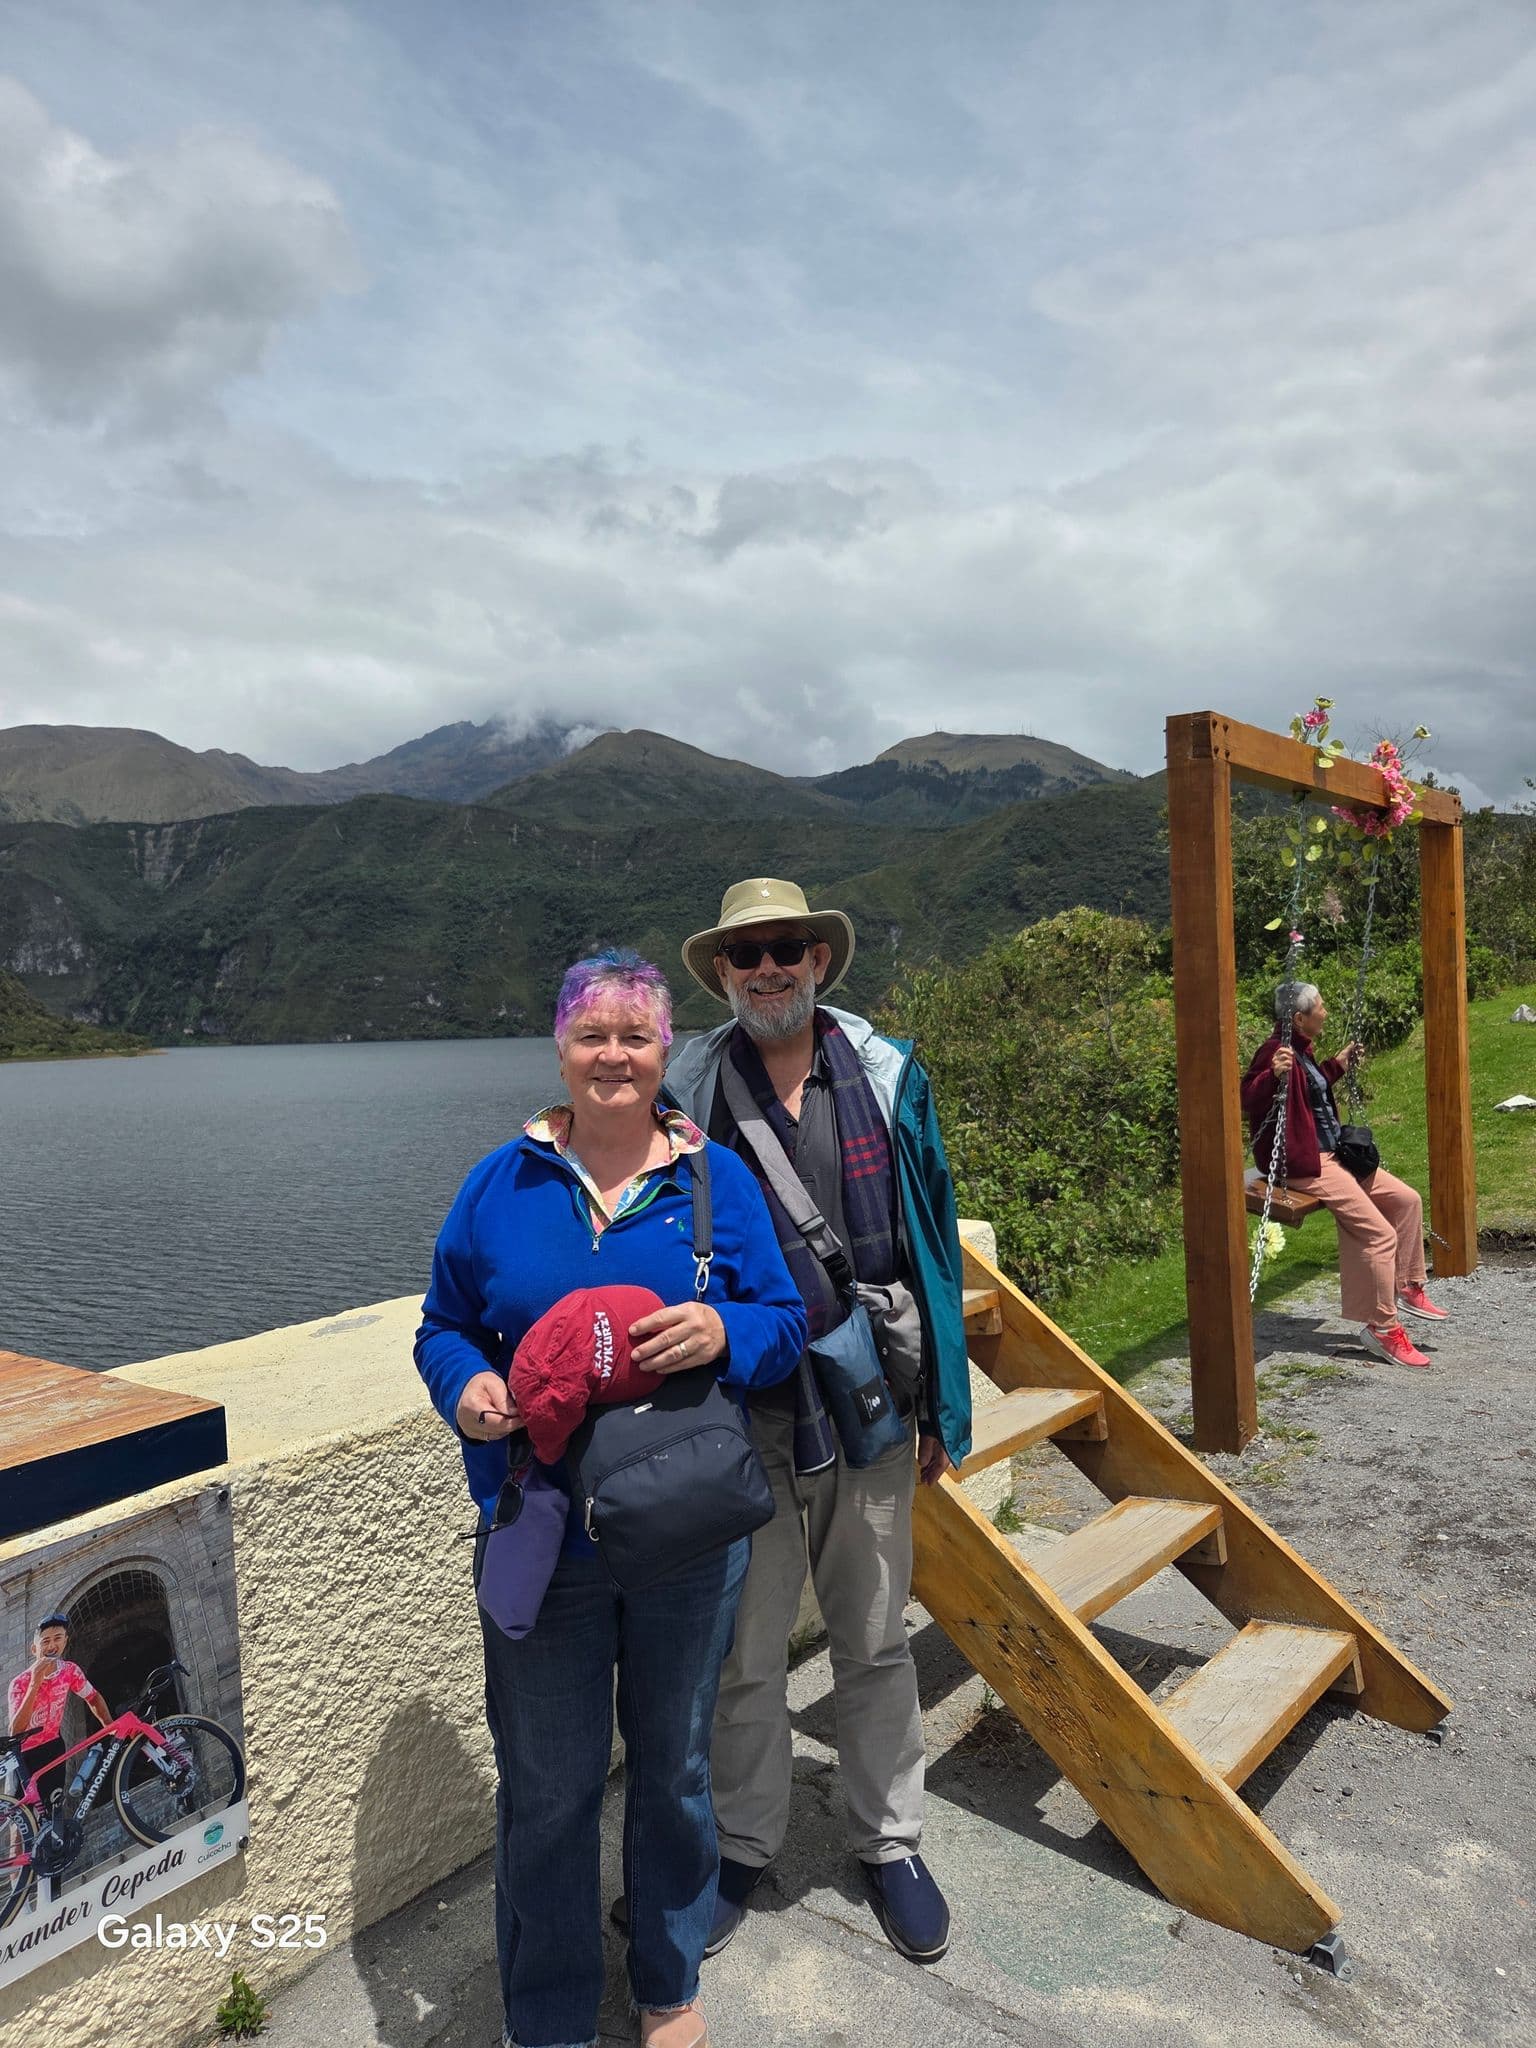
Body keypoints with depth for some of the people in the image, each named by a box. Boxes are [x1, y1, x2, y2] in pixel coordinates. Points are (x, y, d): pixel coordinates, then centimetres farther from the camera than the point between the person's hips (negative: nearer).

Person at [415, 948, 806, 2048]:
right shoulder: (501, 1184, -2)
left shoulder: (718, 1178, -3)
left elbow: (787, 1324, -2)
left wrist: (724, 1331, -23)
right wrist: (466, 1385, -17)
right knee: (547, 1785, 13)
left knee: (675, 1765, 20)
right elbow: (444, 1326, 5)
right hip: (541, 1536, 0)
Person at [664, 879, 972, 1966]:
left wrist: (942, 1404, 4)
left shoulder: (888, 1076, -2)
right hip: (743, 1416, -1)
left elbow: (931, 1241, 3)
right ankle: (744, 1848, 39)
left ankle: (891, 1841, 40)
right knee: (746, 1653, 15)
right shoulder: (687, 1092, -6)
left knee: (876, 1641, 18)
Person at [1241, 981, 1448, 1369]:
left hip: (1334, 1154, 11)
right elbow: (1248, 1099, -33)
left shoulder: (1304, 1050, 12)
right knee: (1380, 1233, -15)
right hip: (1304, 1165, -11)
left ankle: (1406, 1289, 25)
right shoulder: (1276, 1051, -19)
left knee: (1406, 1199, 11)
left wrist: (1338, 1065, 31)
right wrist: (1273, 1075, -50)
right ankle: (1382, 1328, -2)